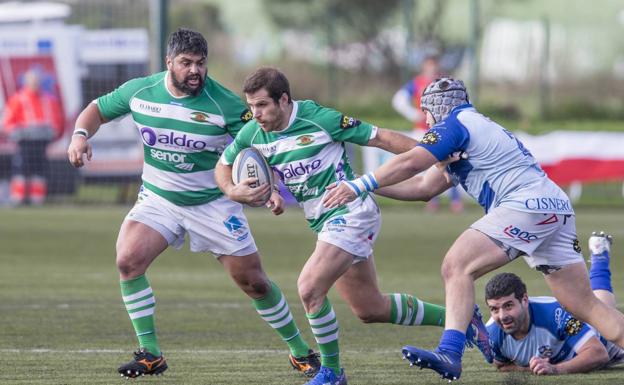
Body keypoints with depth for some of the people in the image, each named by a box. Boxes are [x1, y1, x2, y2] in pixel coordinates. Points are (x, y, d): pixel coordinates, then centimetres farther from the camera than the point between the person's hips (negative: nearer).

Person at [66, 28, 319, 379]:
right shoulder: (140, 92, -9)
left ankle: (301, 352, 21)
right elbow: (98, 110, 7)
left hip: (214, 203, -2)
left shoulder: (225, 104, -19)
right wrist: (81, 135, -14)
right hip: (158, 200, 2)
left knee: (254, 282, 0)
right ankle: (151, 354, -10)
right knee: (128, 260, -21)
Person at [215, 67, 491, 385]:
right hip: (325, 224, 8)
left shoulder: (320, 119, -18)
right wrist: (232, 190, -7)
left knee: (309, 288, -23)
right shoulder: (252, 134, -1)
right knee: (370, 309, 15)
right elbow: (223, 165, 16)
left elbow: (381, 138, -11)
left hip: (351, 213, -8)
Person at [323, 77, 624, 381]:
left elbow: (409, 164, -9)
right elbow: (425, 187, 31)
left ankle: (450, 353, -27)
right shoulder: (475, 128, 29)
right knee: (586, 307, 9)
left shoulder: (455, 123, 1)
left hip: (527, 205, -10)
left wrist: (358, 186, -2)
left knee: (457, 266, -15)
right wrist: (371, 187, 30)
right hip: (557, 209, 10)